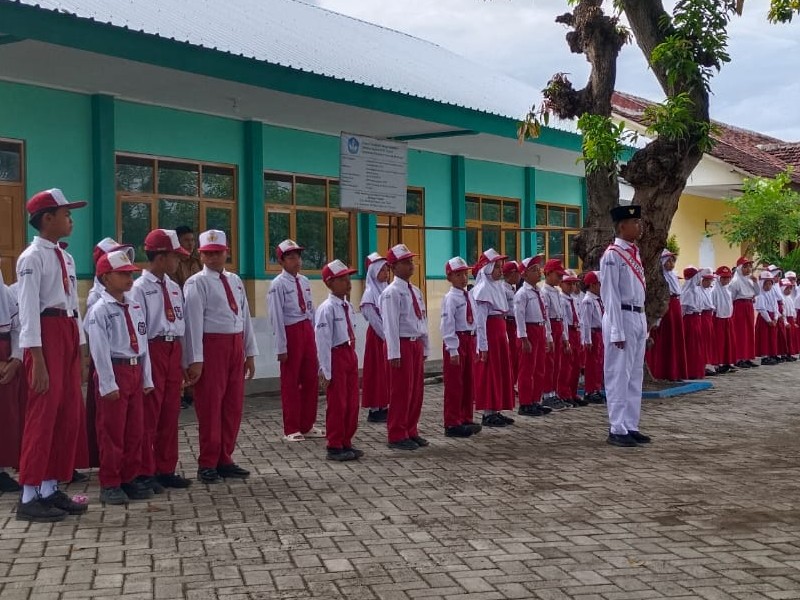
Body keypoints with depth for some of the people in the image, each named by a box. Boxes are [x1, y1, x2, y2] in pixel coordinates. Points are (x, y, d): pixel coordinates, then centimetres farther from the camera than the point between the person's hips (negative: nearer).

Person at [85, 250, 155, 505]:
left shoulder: (135, 306, 10)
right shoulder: (100, 310, -11)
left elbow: (143, 343, 10)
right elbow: (100, 350, -15)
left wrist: (147, 378, 9)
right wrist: (108, 384, -18)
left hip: (135, 370, 7)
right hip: (114, 370, -7)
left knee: (135, 430, 12)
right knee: (112, 431, 1)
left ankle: (130, 478, 23)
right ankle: (110, 484, 10)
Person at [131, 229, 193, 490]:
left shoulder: (174, 287, 12)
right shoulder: (140, 288, -9)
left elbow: (180, 322, 13)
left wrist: (183, 359, 11)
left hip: (174, 350, 7)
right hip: (153, 349, -7)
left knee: (170, 413, 12)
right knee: (149, 414, -1)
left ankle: (166, 470, 21)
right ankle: (146, 473, 9)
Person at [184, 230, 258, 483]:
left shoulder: (235, 280, 14)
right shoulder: (197, 283, -6)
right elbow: (193, 322, -12)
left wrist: (250, 353, 12)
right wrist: (195, 360, -17)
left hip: (236, 345, 7)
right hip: (212, 346, -7)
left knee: (233, 406, 10)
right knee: (210, 406, -2)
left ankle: (225, 460, 21)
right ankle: (207, 465, 8)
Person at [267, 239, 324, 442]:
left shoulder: (304, 281, 9)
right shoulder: (279, 284, -12)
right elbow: (276, 317, -14)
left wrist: (314, 336, 11)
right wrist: (281, 347, -15)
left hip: (307, 330, 7)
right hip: (291, 332, -7)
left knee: (310, 378, 12)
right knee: (290, 381, 4)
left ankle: (307, 425, 25)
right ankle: (291, 429, 15)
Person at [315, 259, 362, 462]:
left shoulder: (348, 306, 9)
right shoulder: (326, 309, -16)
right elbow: (323, 341, -17)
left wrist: (354, 359, 15)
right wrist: (326, 371, -17)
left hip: (350, 354, 8)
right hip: (336, 356, -8)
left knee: (352, 402, 13)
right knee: (337, 403, 0)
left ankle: (346, 443, 24)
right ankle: (334, 447, 12)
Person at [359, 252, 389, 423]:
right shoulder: (370, 293, -10)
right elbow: (374, 320, -13)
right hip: (377, 336, -6)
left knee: (387, 371, 8)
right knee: (377, 370, -2)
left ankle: (384, 407, 15)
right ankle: (374, 410, 3)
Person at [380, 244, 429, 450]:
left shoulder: (415, 291, 12)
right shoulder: (392, 293, -12)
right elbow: (390, 324, -16)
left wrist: (425, 348, 15)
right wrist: (394, 353, -19)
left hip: (416, 344, 8)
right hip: (402, 344, -8)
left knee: (416, 390, 12)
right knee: (401, 391, -1)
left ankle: (411, 431, 23)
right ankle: (397, 435, 8)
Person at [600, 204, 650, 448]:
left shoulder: (634, 253, 15)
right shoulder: (612, 255, -12)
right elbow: (610, 295, -14)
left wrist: (643, 322, 14)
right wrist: (617, 332, -17)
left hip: (638, 318, 9)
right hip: (621, 318, -9)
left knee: (635, 376, 11)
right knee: (619, 375, -3)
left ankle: (631, 427, 19)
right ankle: (617, 430, 3)